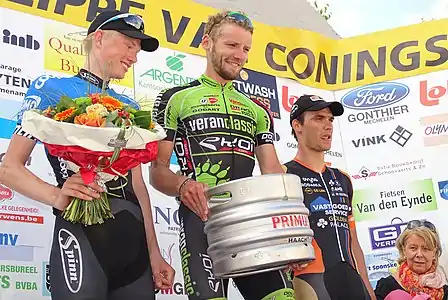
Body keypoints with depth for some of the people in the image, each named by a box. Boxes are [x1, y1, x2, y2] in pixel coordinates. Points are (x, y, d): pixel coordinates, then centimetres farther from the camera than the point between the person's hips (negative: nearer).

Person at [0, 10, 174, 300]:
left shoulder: (129, 107, 19)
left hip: (135, 237, 6)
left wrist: (154, 253, 11)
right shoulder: (51, 88, 3)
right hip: (82, 231, -5)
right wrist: (57, 196, -22)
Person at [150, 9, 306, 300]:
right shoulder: (175, 99, 9)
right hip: (201, 219, -4)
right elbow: (157, 171, 3)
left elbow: (273, 171, 13)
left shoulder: (257, 110, 22)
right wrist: (182, 185, -20)